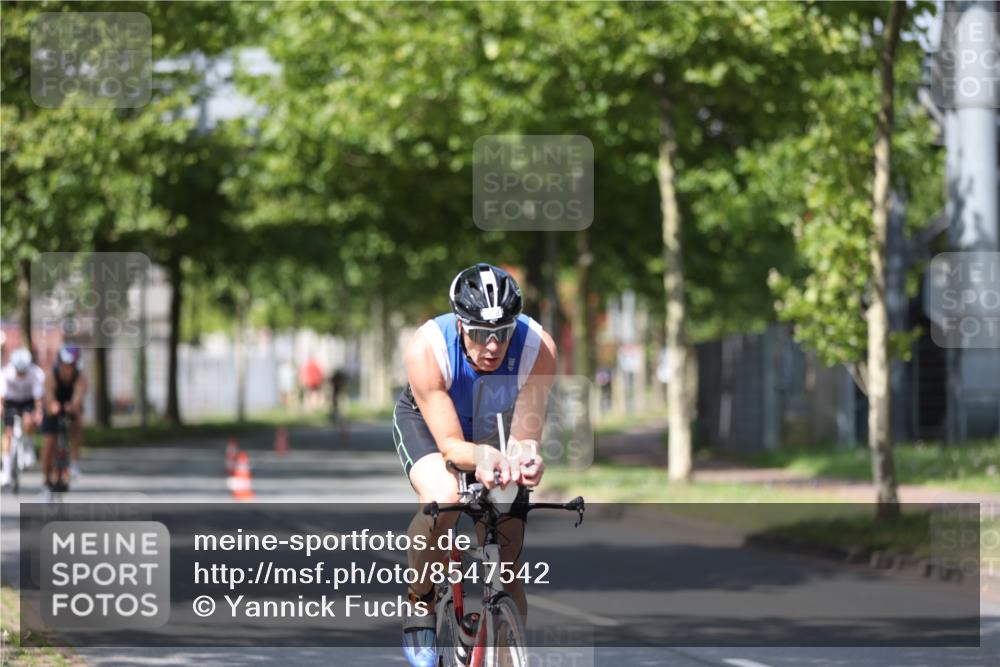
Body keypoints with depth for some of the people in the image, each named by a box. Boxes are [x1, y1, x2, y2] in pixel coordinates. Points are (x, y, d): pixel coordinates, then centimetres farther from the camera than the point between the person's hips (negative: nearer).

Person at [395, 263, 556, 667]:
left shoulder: (537, 347, -33)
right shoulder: (426, 349, -37)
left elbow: (523, 438, -31)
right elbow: (450, 444, -34)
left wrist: (523, 457, -54)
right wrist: (482, 456, -56)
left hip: (497, 430, 2)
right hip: (426, 421, -2)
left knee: (506, 572, -5)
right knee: (443, 498, -36)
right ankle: (419, 605, -13)